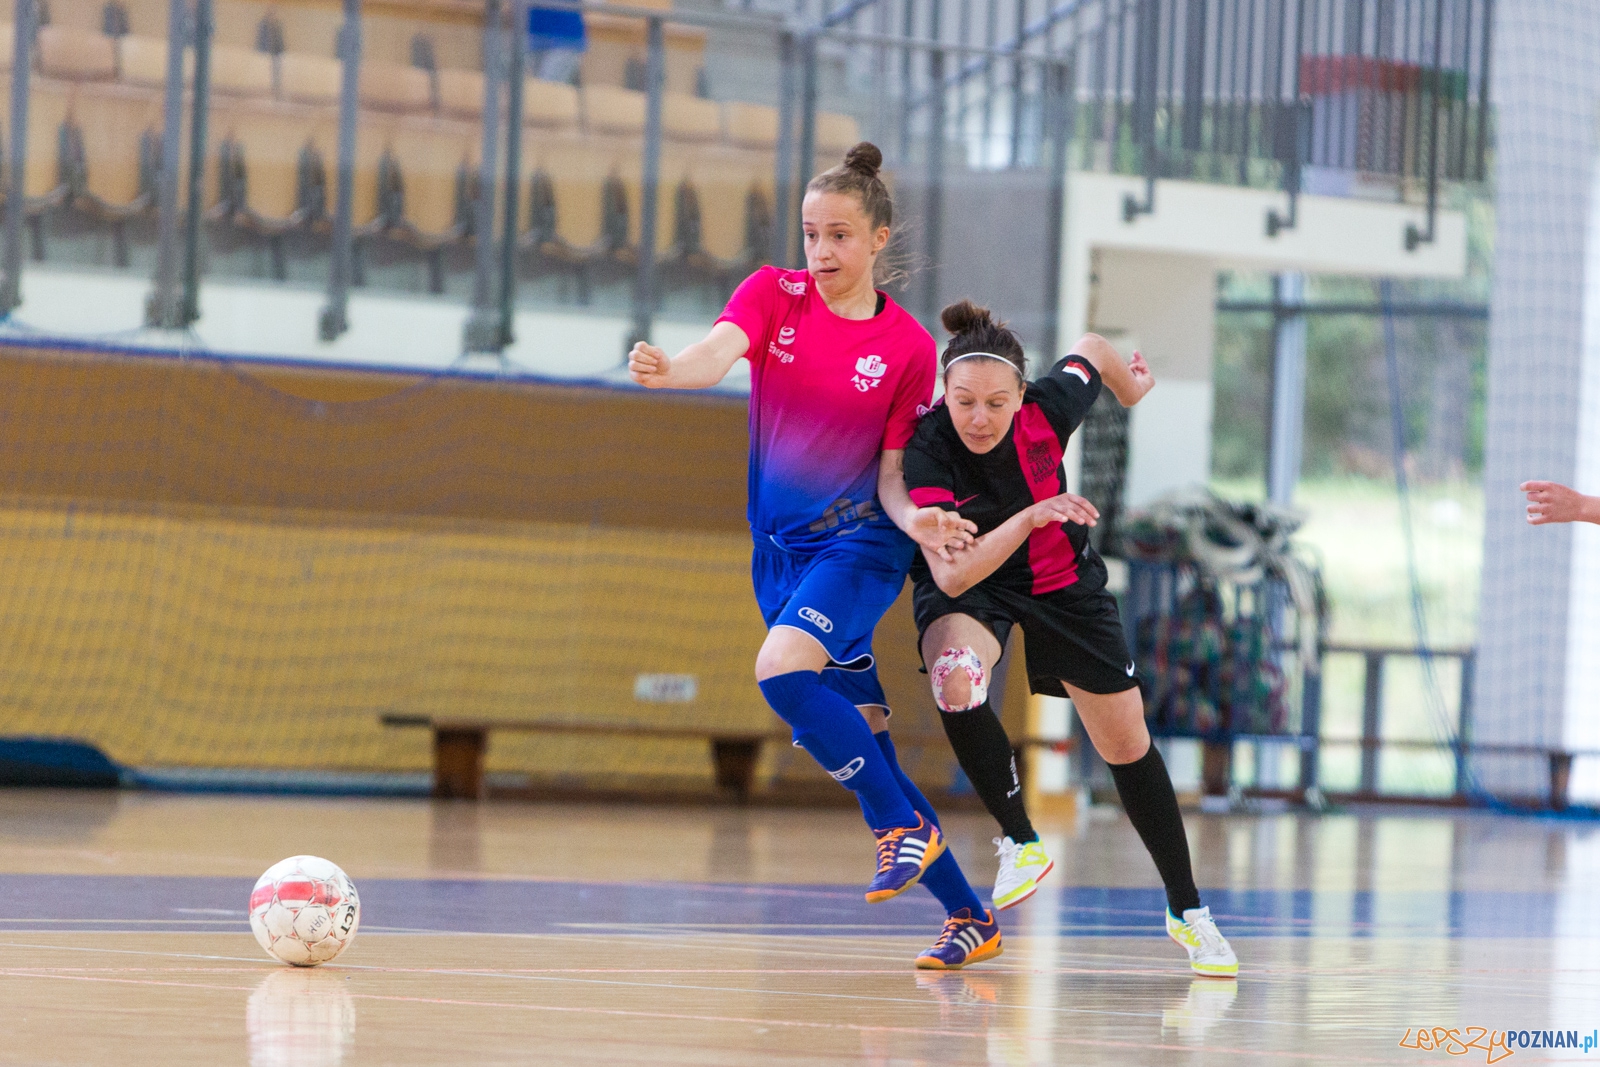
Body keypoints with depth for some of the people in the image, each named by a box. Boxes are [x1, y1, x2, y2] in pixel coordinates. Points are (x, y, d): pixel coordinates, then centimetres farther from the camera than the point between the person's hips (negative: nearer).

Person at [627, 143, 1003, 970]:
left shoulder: (908, 348, -5)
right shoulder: (774, 296, 0)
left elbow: (891, 477, -1)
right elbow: (719, 352, -22)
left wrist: (915, 521, -23)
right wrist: (666, 370, -45)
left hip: (860, 543, -4)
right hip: (782, 549, 4)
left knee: (782, 670, -31)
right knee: (860, 742, 4)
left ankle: (905, 826, -17)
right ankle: (969, 917, 13)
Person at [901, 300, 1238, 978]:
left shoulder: (1048, 408, -27)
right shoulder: (927, 452, -32)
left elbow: (1091, 350, -3)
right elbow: (952, 574, -38)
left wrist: (1129, 384, 19)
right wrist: (1030, 516, -49)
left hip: (1061, 579, 2)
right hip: (967, 587, -2)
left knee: (1127, 746, 6)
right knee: (956, 674, -36)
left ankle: (1187, 910, 24)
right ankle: (1021, 844, -17)